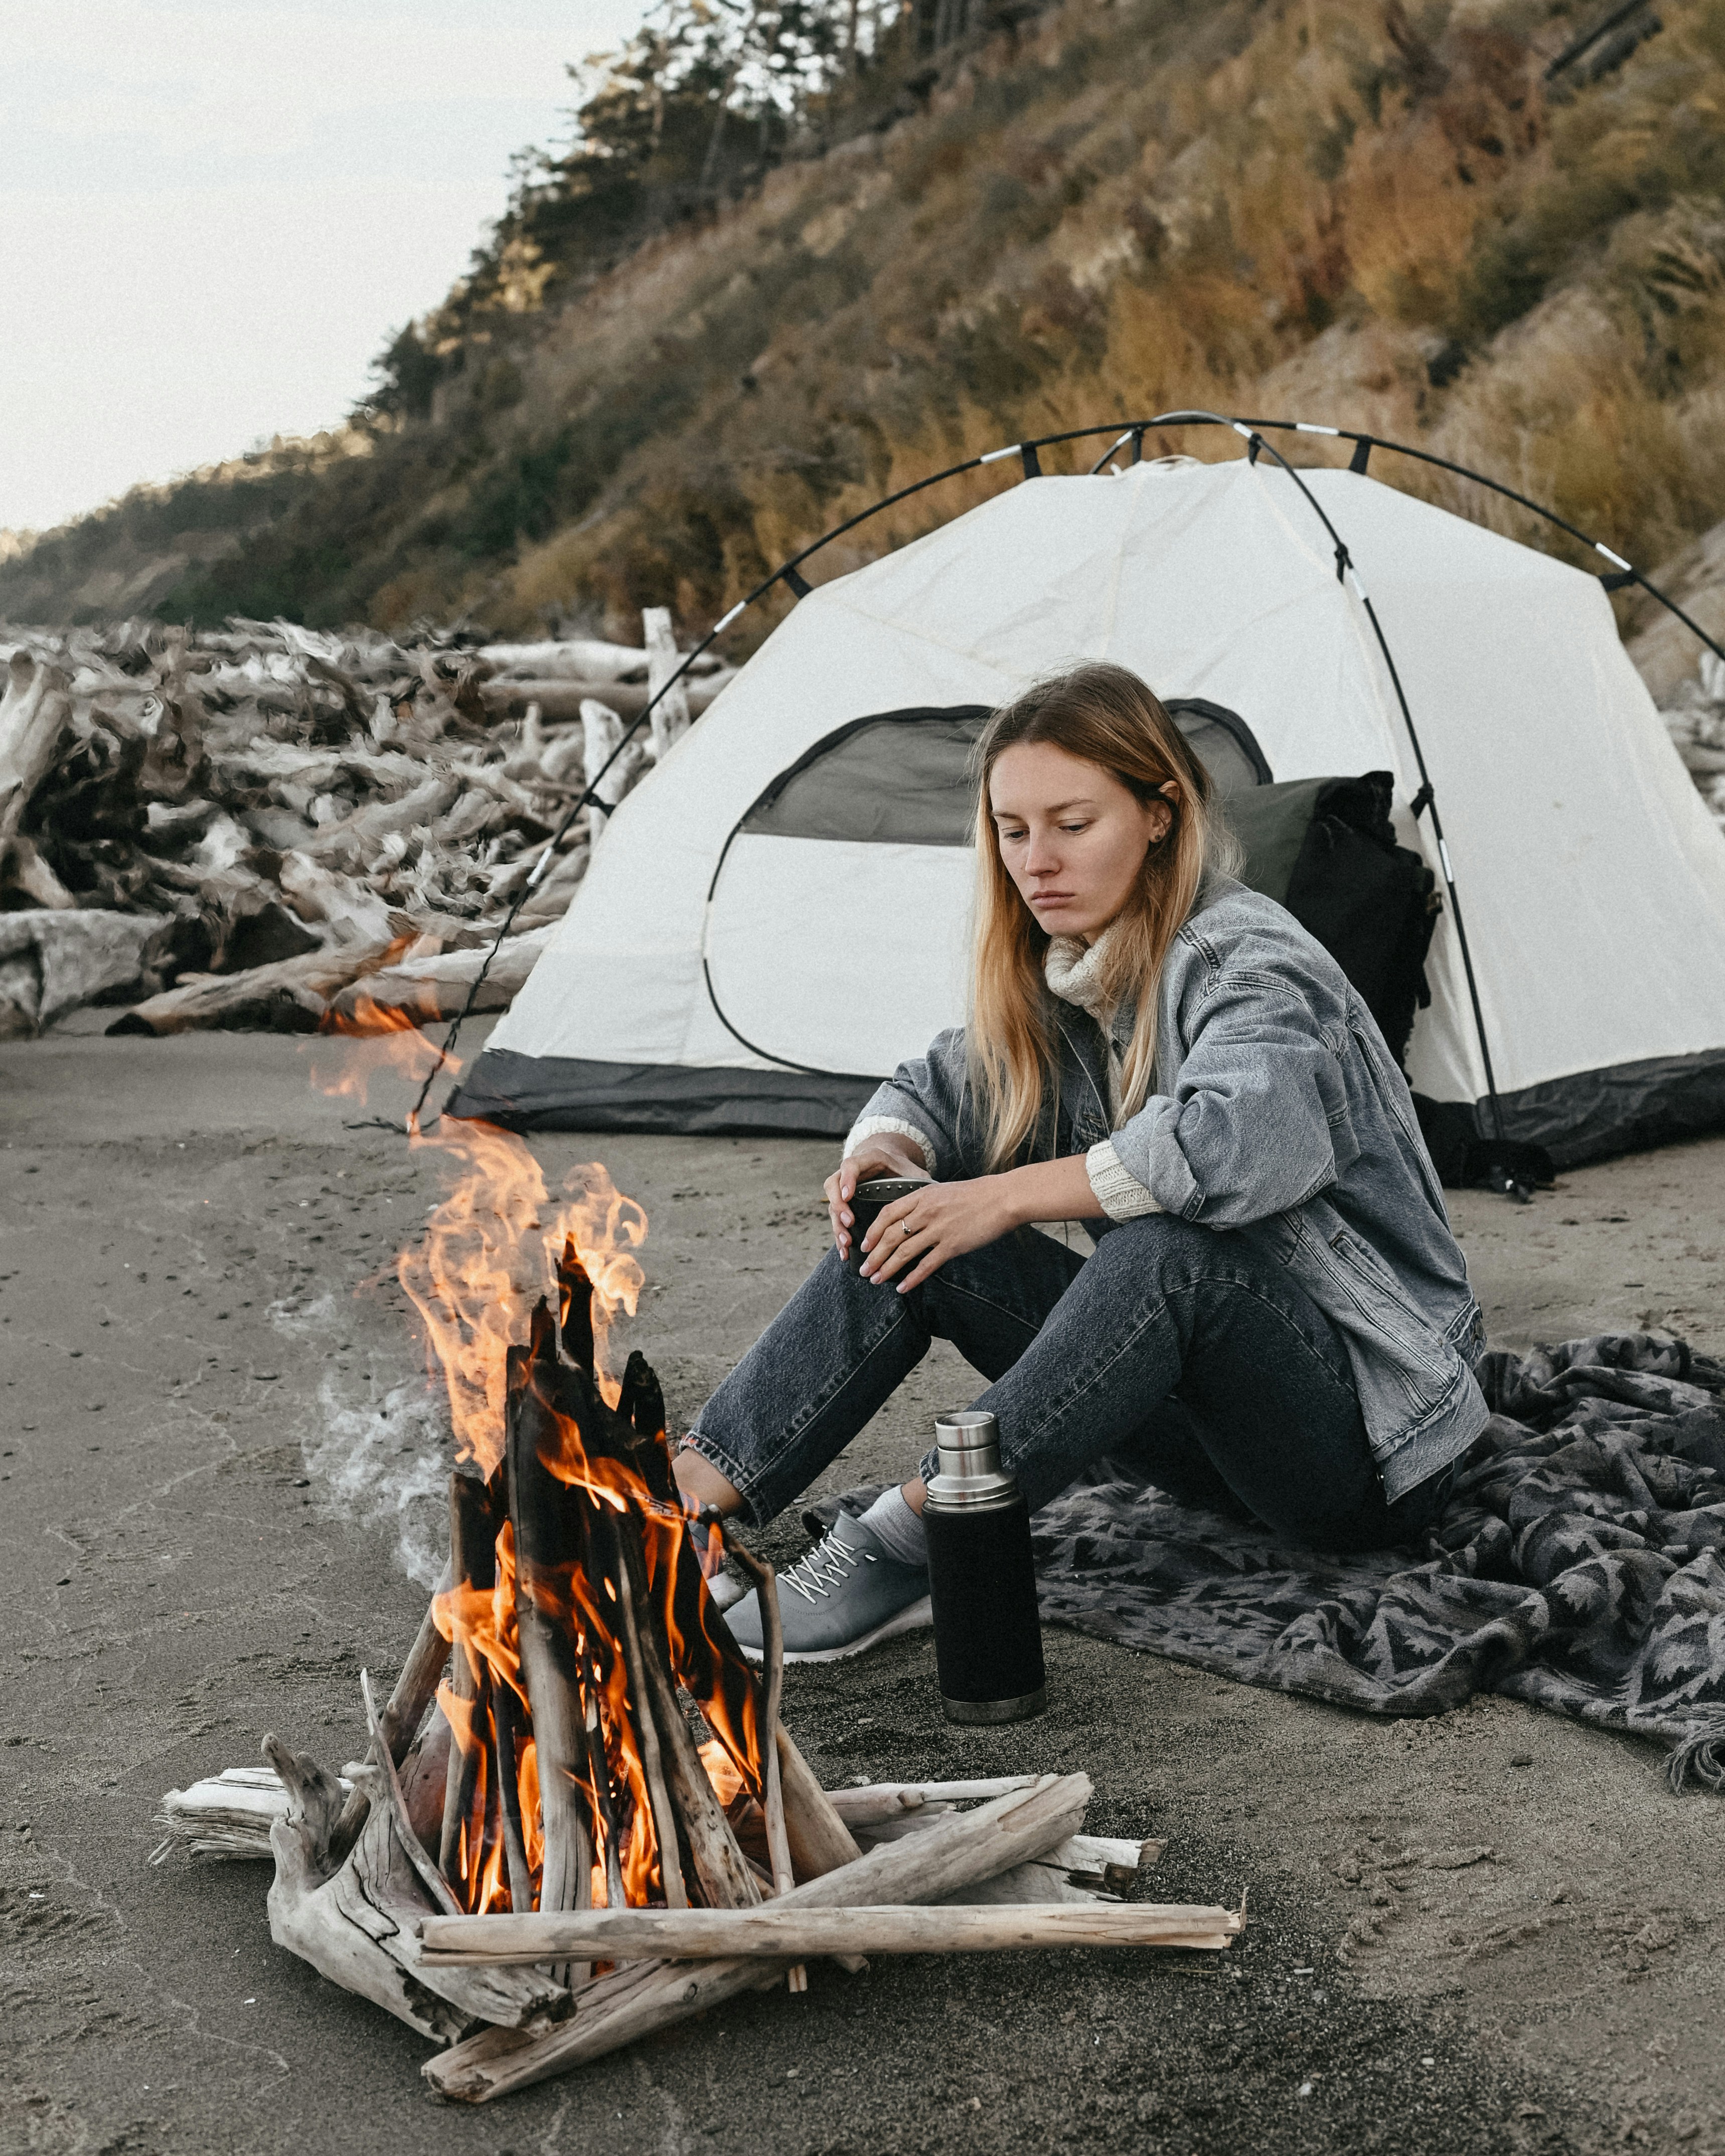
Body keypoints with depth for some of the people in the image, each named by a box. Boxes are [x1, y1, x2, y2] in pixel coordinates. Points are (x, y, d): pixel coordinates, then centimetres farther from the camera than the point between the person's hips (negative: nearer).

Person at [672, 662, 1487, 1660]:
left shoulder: (1247, 960, -18)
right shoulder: (1066, 981, 7)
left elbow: (1244, 1138, -38)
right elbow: (937, 1090, 19)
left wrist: (1013, 1195, -30)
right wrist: (885, 1151, -6)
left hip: (1374, 1437, -7)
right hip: (1214, 1415, 8)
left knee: (1168, 1248, -38)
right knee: (909, 1233, -7)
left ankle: (909, 1541, -34)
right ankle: (692, 1500, -15)